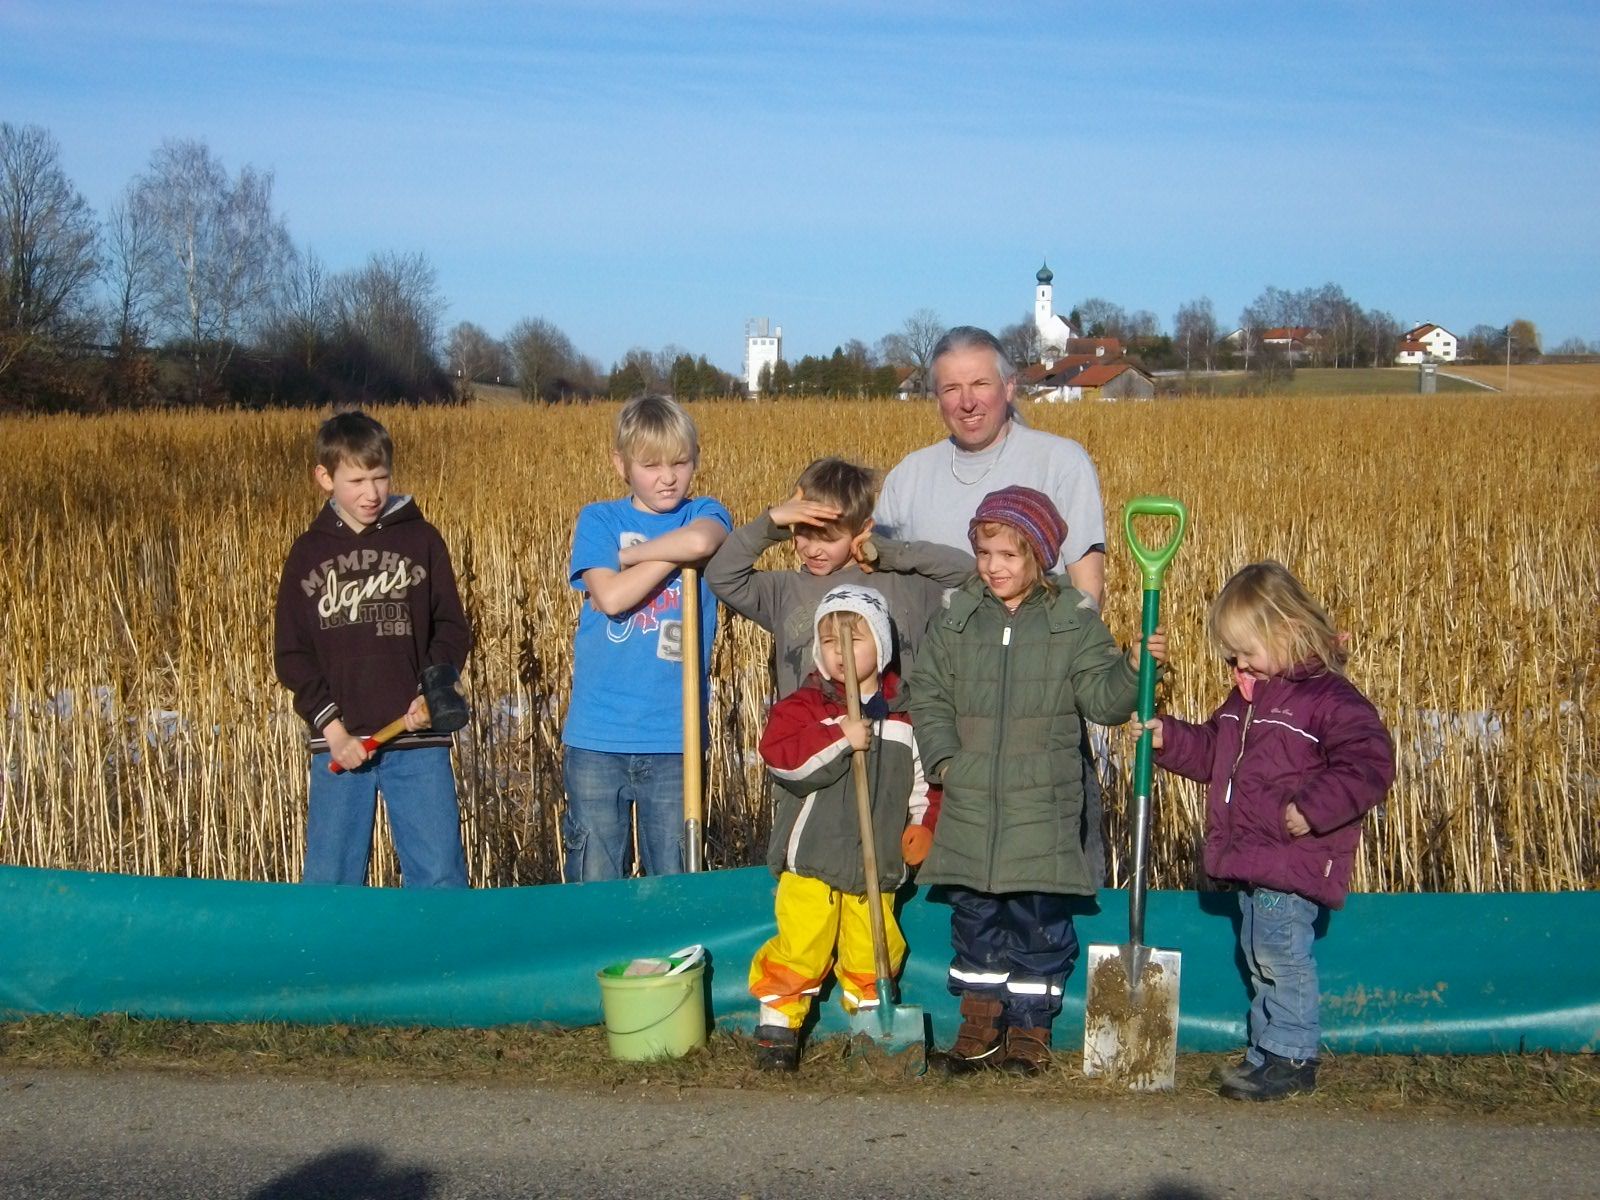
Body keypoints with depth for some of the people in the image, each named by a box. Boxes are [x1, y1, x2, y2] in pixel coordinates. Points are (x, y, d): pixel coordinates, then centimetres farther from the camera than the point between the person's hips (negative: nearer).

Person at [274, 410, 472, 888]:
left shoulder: (421, 540, 4)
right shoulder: (308, 552, 6)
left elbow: (452, 629, 5)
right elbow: (291, 655, 5)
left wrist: (432, 693, -13)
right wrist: (330, 727, -7)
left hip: (418, 740, -1)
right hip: (339, 741, 1)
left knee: (440, 875, -1)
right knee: (329, 880, 7)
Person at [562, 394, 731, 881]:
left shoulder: (707, 514, 6)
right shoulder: (598, 520, 4)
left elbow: (700, 541, -20)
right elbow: (610, 596, -14)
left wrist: (626, 554, -9)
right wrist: (677, 552, -9)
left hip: (674, 736, 1)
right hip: (596, 735, 0)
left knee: (673, 879, 9)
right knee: (593, 878, 7)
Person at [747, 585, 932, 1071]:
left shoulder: (905, 714, 9)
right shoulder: (804, 704, -2)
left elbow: (926, 777, 18)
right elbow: (779, 754, -20)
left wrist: (923, 824, 5)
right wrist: (840, 736, -27)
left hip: (877, 863, 3)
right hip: (811, 861, -3)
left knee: (874, 952, 7)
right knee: (799, 949, -5)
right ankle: (777, 1027, 10)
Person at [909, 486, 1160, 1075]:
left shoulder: (1074, 622, 0)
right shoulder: (956, 621, 5)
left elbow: (1102, 699, -1)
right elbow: (928, 696, 9)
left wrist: (1135, 668, -18)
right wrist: (942, 756, -3)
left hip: (1043, 809, -2)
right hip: (969, 805, 3)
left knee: (1041, 918, 3)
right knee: (973, 916, 10)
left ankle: (1030, 1027, 17)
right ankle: (981, 1025, 22)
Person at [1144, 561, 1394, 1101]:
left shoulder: (1330, 699, -14)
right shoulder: (1247, 696, 14)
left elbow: (1369, 762, -23)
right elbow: (1211, 751, 27)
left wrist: (1313, 809, -29)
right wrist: (1168, 738, 12)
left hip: (1291, 862, -9)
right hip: (1249, 859, 9)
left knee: (1281, 956, -7)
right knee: (1260, 957, 16)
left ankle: (1291, 1057, 4)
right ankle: (1266, 1051, 26)